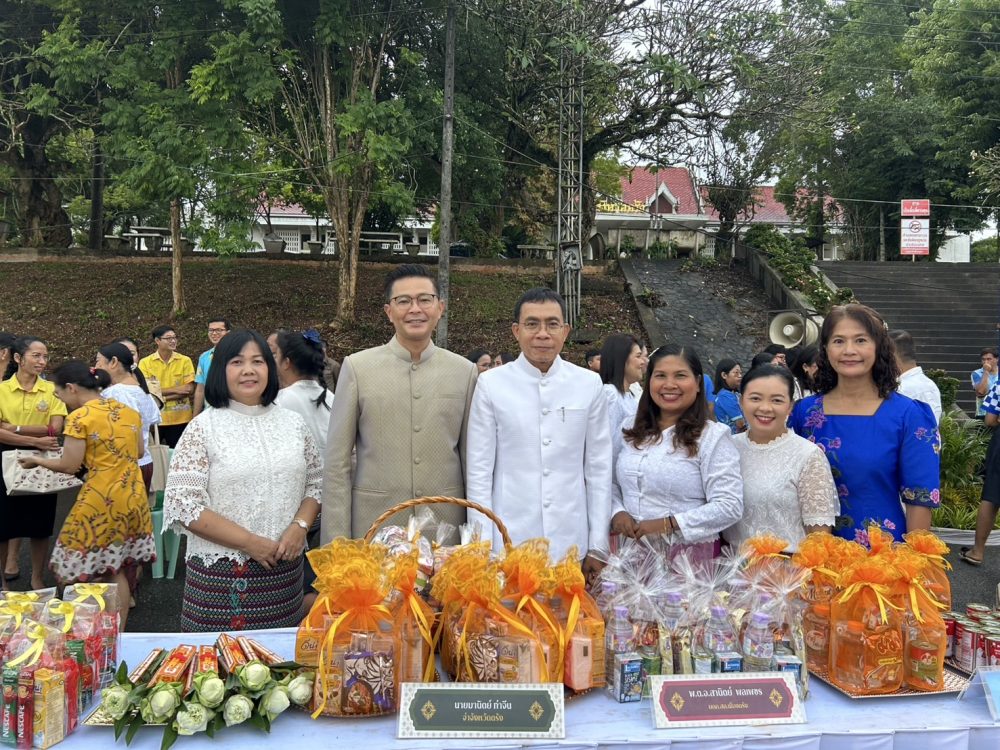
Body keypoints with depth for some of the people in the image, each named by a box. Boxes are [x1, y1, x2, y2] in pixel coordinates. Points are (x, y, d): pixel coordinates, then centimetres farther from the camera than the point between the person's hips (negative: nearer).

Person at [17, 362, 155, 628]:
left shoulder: (79, 417, -12)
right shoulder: (129, 411, 7)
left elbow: (69, 466, -10)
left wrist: (36, 460, 6)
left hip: (102, 500, -7)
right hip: (133, 497, 7)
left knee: (86, 570, 10)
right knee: (117, 570, 17)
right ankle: (118, 631, 24)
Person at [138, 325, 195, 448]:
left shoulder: (185, 361, 0)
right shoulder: (145, 362, -1)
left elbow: (189, 389, -6)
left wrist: (162, 397, -14)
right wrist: (175, 389, -12)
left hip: (180, 419, 0)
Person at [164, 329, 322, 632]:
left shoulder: (292, 423, 7)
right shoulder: (203, 428, -5)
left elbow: (315, 484, 13)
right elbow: (183, 505, -11)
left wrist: (300, 526, -6)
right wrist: (251, 543, -14)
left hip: (284, 571, 4)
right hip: (220, 575, -3)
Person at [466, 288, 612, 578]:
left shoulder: (589, 385, 2)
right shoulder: (491, 384, -2)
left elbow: (598, 468, 5)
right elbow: (479, 470, 0)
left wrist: (598, 546, 4)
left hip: (571, 546, 1)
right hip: (507, 545, -1)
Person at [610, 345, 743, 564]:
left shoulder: (712, 436, -8)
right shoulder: (630, 431, 7)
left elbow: (729, 506, -15)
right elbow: (610, 483, 13)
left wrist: (668, 524, -20)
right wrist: (617, 512, -7)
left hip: (688, 553, -4)